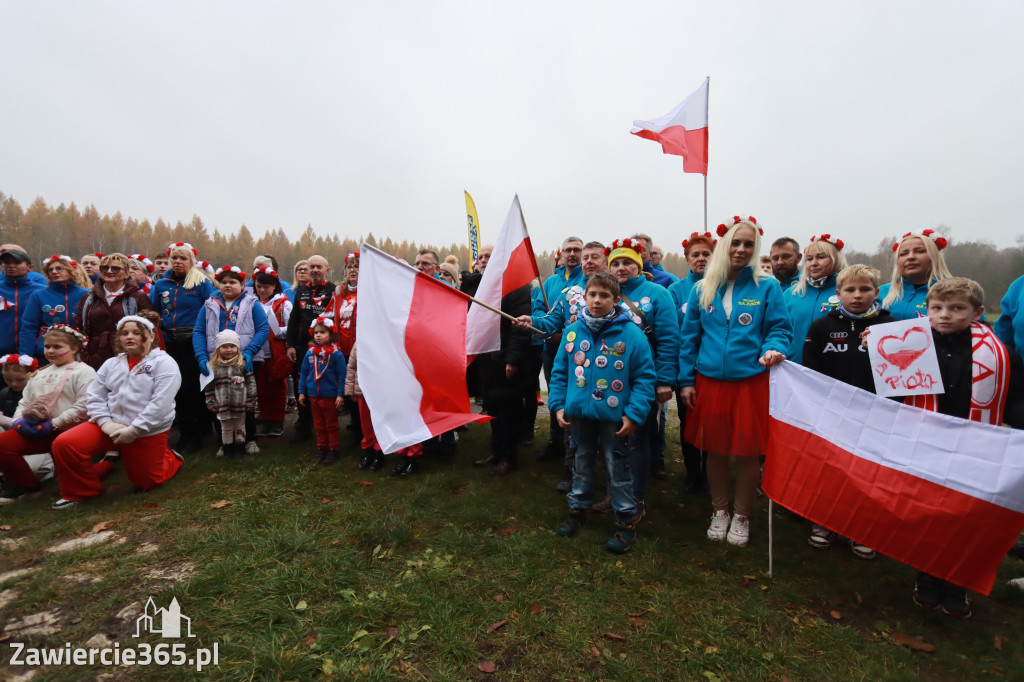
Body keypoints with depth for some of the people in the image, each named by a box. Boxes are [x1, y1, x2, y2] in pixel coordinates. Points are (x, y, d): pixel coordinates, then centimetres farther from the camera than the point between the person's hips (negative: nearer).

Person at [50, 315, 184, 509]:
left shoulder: (164, 363, -10)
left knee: (146, 482, 4)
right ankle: (80, 492, 9)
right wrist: (106, 422, -12)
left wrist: (133, 430, -21)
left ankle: (170, 458, 38)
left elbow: (161, 404, -18)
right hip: (111, 426, 5)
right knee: (63, 444, -16)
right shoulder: (111, 364, 9)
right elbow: (95, 396, 5)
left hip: (148, 432, -4)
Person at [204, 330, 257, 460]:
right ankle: (228, 450, 26)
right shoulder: (213, 366, -1)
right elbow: (209, 387, 4)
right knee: (226, 429, 13)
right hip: (222, 407, 1)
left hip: (240, 405, -1)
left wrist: (250, 402, -7)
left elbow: (251, 383, -5)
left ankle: (239, 449, 26)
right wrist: (211, 403, 1)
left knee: (240, 428, 13)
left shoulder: (243, 364, -6)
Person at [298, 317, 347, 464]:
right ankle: (321, 448, 28)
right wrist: (301, 392, 8)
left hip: (330, 396, -4)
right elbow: (303, 373, 9)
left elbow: (341, 375, -11)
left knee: (331, 425, 9)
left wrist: (340, 394, -13)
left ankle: (333, 450, 19)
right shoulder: (310, 353, 2)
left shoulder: (336, 354, -11)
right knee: (318, 425, 15)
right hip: (313, 396, 4)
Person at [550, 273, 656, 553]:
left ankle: (625, 520, 25)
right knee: (582, 463, 20)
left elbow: (644, 377, -9)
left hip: (614, 416, -3)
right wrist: (558, 405, 0)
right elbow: (559, 372, 7)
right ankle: (578, 508, 39)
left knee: (618, 467, 8)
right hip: (578, 413, 4)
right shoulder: (572, 331, 0)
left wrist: (634, 414, -15)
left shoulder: (631, 334, -11)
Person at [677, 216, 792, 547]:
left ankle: (741, 516, 26)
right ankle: (720, 511, 30)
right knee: (714, 449, 10)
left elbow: (780, 329, 2)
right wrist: (686, 380, 3)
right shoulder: (703, 289, 6)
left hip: (751, 381, -1)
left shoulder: (767, 287, 1)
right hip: (709, 380, 2)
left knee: (747, 450, 5)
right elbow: (689, 336, 7)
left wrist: (773, 349, -21)